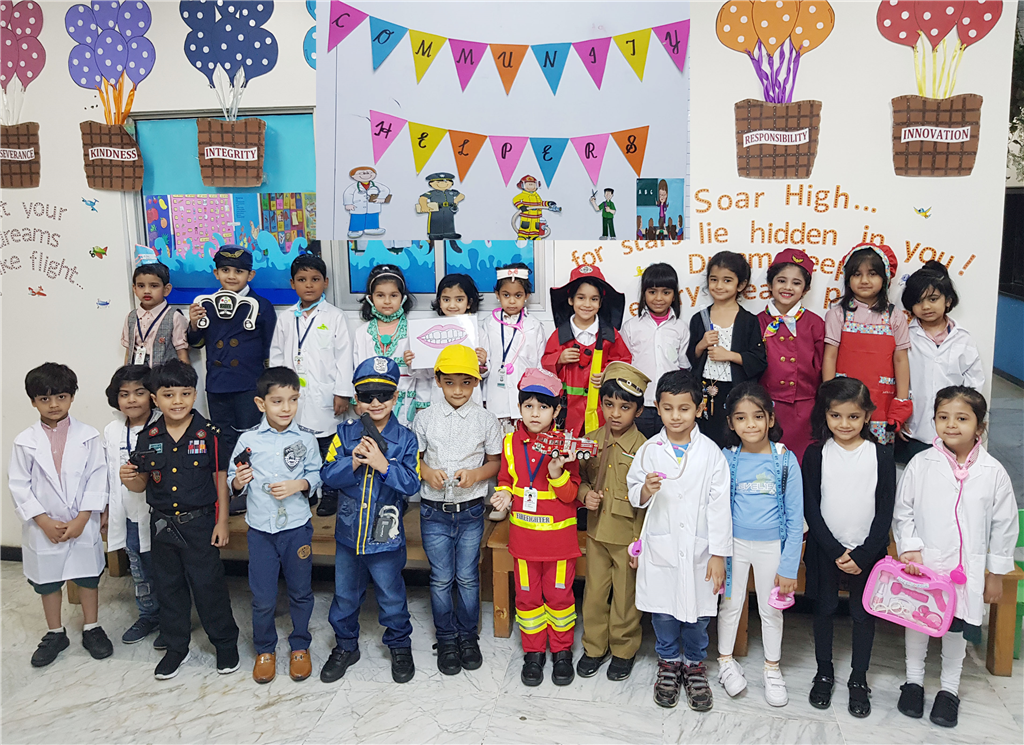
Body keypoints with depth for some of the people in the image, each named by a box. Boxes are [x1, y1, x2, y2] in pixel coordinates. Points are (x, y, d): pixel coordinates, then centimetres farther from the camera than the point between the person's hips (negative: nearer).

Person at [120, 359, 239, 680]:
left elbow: (221, 479, -6)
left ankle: (225, 642, 23)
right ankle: (176, 647, 32)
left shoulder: (208, 433, -10)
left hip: (200, 524, -4)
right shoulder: (148, 438, -1)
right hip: (163, 525, 4)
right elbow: (142, 483, 7)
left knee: (208, 584, 4)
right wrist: (129, 479, -17)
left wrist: (222, 522, -7)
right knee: (168, 587, 15)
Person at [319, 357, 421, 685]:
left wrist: (383, 465, -27)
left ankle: (400, 647, 33)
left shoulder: (405, 439, -7)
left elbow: (412, 484, -14)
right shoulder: (346, 433, -2)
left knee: (391, 596, 12)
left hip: (386, 536, -2)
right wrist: (353, 463, -24)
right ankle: (345, 646, 38)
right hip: (348, 534, 2)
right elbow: (328, 475, -7)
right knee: (345, 596, 17)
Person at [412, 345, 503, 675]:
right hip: (434, 511, 0)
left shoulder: (486, 420, -2)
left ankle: (468, 636, 28)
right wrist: (427, 472, -14)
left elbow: (495, 462, 5)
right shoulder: (425, 418, -1)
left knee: (468, 577, 9)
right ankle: (446, 639, 24)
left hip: (471, 510, 0)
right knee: (441, 579, 7)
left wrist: (475, 474, -14)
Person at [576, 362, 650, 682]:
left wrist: (639, 543, -13)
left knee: (626, 596, 11)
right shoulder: (590, 442, 0)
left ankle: (623, 650, 31)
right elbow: (581, 478, 14)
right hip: (597, 532, 4)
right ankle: (594, 647, 33)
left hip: (628, 535, -4)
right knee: (594, 592, 15)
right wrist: (585, 494, -8)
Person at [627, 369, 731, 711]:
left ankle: (694, 664, 32)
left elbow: (719, 505, -4)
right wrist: (646, 490, -19)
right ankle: (668, 663, 33)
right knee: (663, 611, 11)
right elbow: (634, 496, 5)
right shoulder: (650, 450, -2)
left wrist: (719, 554, -5)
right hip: (660, 547, 1)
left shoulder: (711, 452, -5)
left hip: (698, 548, -1)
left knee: (698, 612, 9)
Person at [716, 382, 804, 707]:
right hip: (734, 543, 1)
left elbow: (795, 517, -7)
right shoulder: (726, 458, -7)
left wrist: (790, 566, -8)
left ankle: (772, 669, 32)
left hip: (772, 546, -1)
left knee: (771, 608, 13)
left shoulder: (785, 460, -10)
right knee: (731, 604, 13)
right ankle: (726, 661, 33)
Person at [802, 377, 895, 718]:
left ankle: (859, 680, 23)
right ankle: (824, 673, 27)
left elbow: (885, 511, -4)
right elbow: (811, 509, -5)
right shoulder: (816, 454, -5)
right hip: (825, 549, 0)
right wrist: (836, 552, -11)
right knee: (824, 609, 10)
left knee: (864, 613, 7)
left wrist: (863, 554, -11)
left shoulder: (881, 455, -4)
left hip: (867, 551, 0)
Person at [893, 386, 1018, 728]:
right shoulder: (921, 464, -7)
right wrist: (910, 548, -12)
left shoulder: (993, 472, -6)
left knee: (957, 627, 14)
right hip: (922, 565, 0)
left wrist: (996, 575, 4)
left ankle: (949, 687, 34)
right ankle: (914, 680, 34)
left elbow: (1004, 525, 1)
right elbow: (903, 512, 0)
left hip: (967, 569, 0)